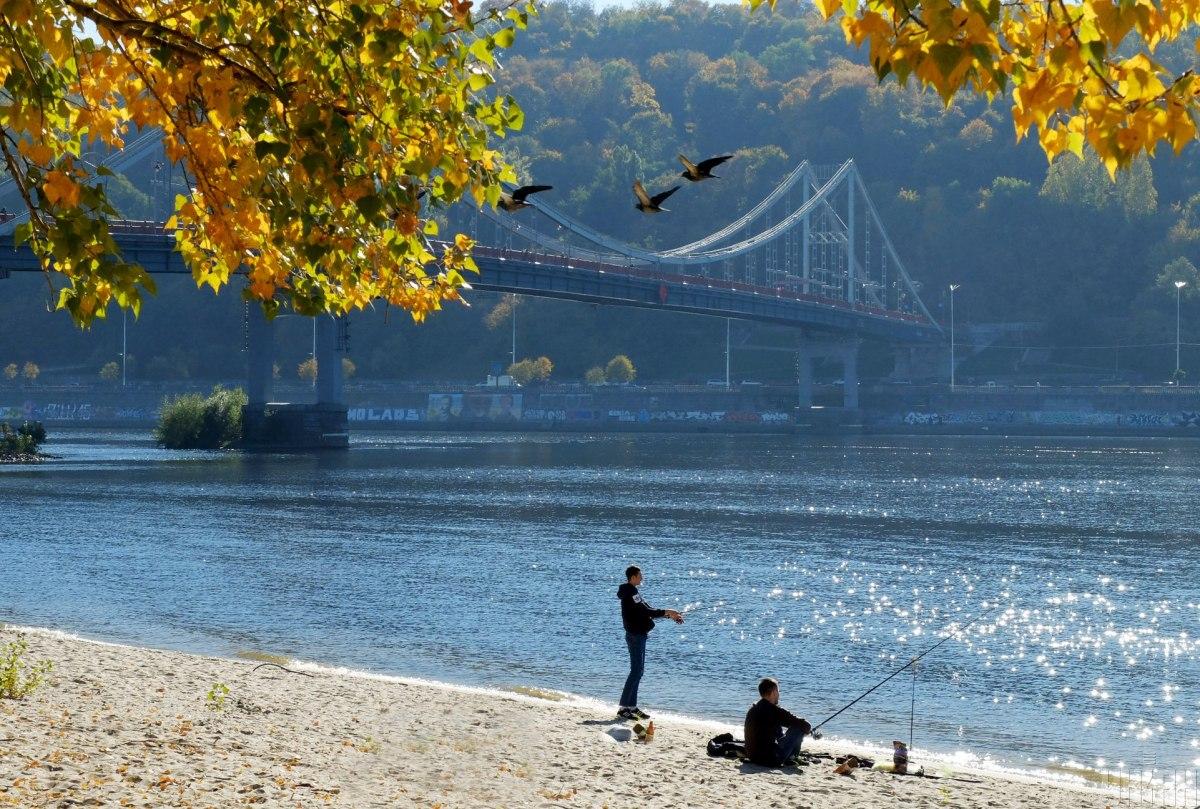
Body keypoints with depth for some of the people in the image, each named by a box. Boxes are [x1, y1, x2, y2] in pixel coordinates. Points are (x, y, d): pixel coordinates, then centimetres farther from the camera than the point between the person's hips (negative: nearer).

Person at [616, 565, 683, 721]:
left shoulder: (632, 592, 16)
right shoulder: (631, 593, -16)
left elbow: (647, 610, 18)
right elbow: (646, 612, -21)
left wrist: (669, 614, 12)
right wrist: (667, 612, -15)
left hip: (638, 635, 11)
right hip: (636, 636, -11)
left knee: (638, 670, 13)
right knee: (636, 670, -11)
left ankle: (632, 706, 16)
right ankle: (623, 707, -11)